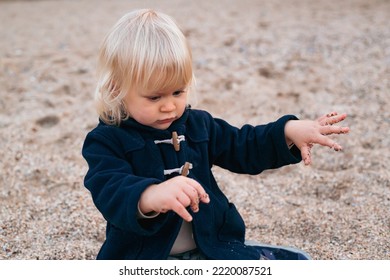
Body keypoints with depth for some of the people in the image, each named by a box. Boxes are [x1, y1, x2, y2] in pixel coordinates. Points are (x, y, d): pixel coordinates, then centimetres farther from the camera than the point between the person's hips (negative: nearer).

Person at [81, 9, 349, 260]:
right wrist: (151, 196, -51)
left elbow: (244, 147, 16)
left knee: (297, 264, -3)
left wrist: (289, 131, -2)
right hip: (145, 257, -4)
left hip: (213, 245, 5)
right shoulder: (107, 142, -10)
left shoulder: (197, 124, 8)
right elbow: (111, 191, -28)